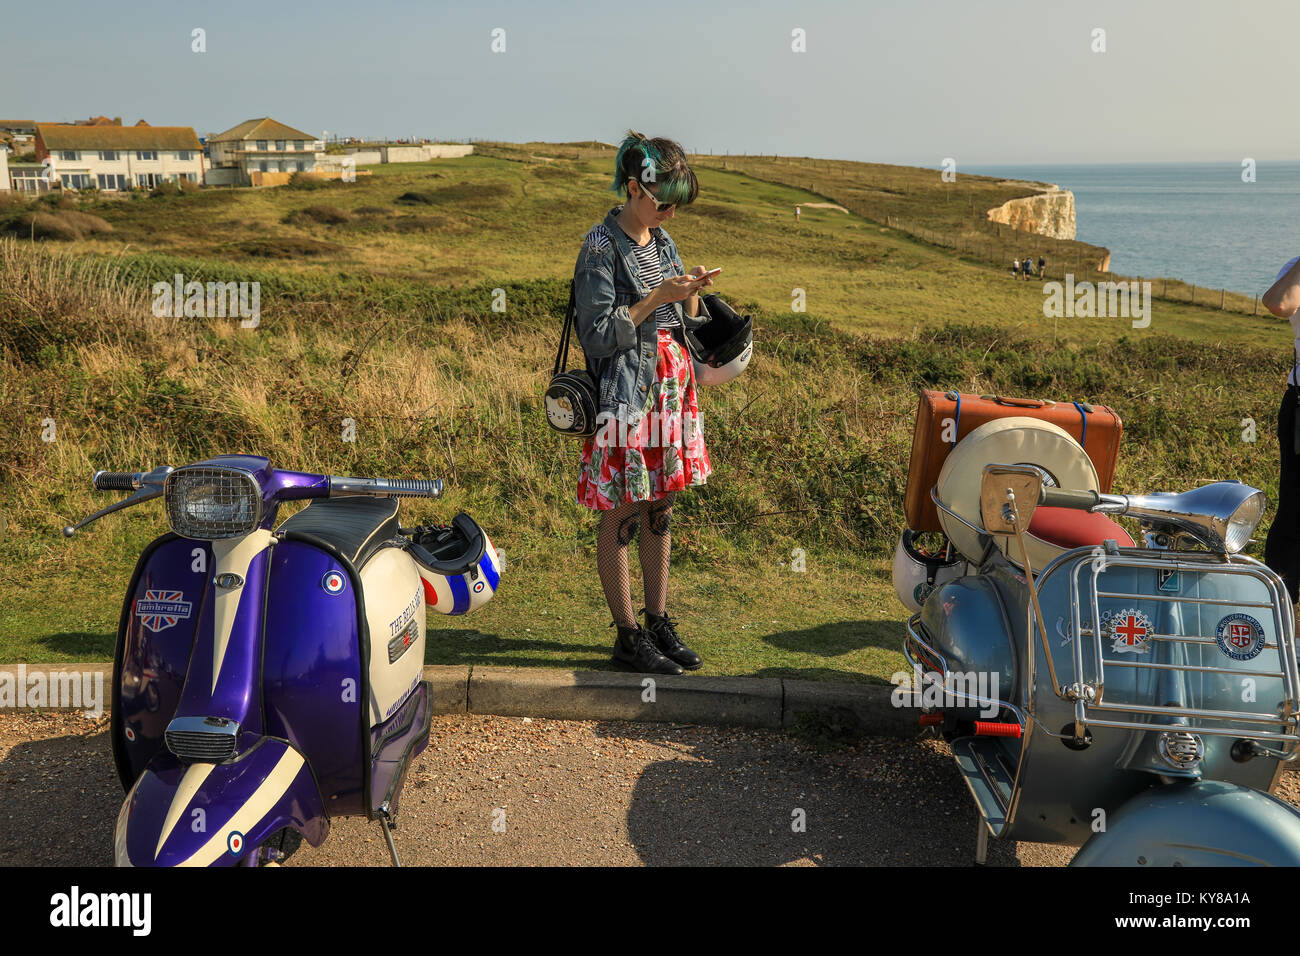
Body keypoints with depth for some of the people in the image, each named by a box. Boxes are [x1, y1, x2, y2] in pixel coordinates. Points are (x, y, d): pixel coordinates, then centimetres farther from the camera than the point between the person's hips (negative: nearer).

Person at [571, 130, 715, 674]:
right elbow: (599, 337, -15)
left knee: (659, 510, 14)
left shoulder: (663, 242, 11)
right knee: (621, 517, 2)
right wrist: (658, 297, -18)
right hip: (625, 397, -8)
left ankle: (659, 622, 25)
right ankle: (628, 636, 12)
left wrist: (691, 296, -4)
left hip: (671, 390, 8)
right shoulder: (602, 246, -11)